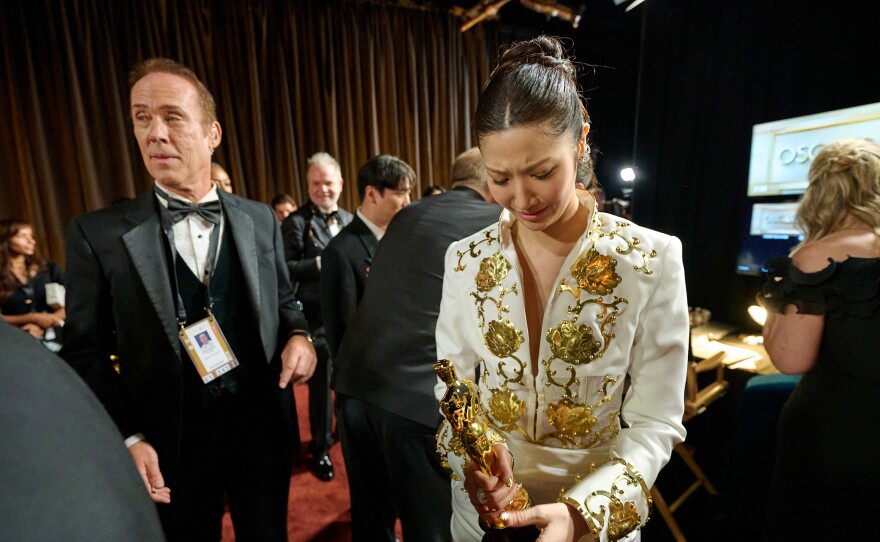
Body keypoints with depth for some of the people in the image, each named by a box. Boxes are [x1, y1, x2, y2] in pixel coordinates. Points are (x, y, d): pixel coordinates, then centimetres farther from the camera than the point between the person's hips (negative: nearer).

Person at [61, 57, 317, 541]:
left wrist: (298, 334, -12)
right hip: (173, 443, -1)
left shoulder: (259, 219, 0)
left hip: (262, 426, 2)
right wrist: (128, 437, -13)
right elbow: (85, 352, -4)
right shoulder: (97, 233, -7)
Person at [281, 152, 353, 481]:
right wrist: (322, 263, -24)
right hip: (316, 317, -6)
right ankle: (320, 449, 27)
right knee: (321, 384, 7)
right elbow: (286, 270, -17)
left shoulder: (349, 220, 10)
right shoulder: (296, 222, -9)